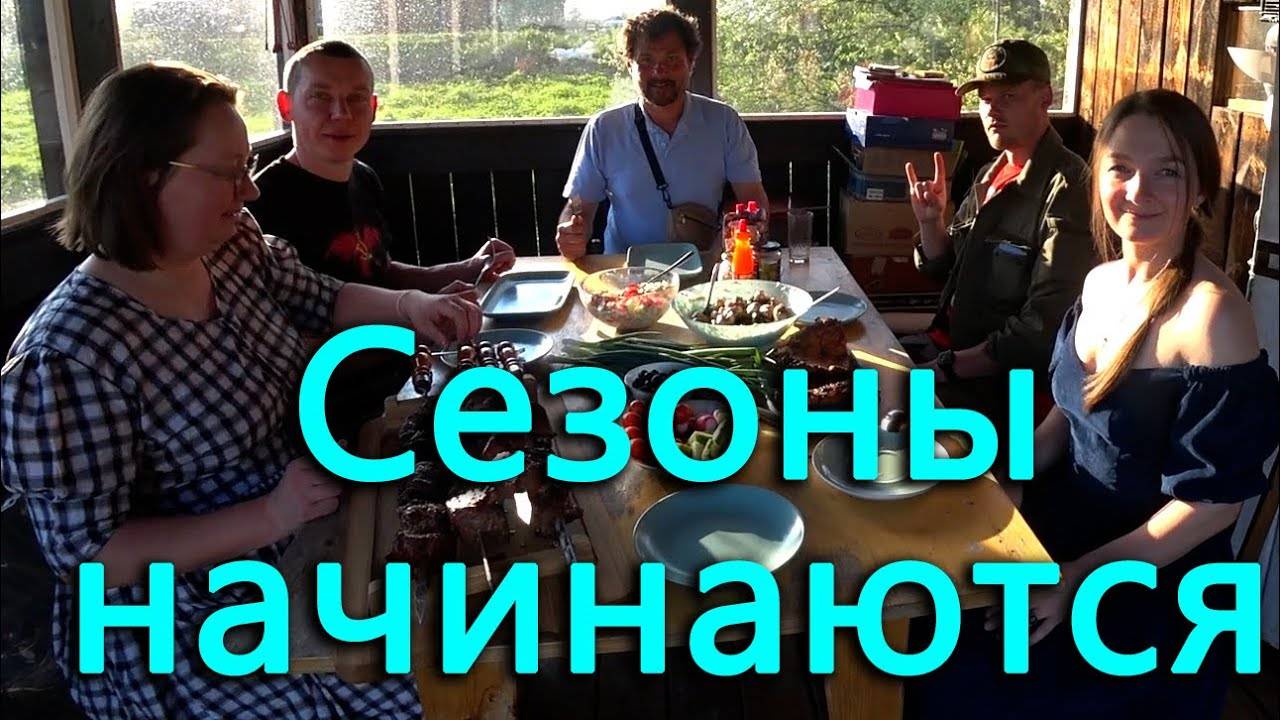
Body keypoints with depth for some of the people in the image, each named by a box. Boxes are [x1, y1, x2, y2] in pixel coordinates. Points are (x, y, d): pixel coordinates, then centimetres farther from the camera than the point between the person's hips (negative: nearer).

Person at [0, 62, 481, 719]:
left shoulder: (235, 248, -3)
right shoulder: (67, 354, -25)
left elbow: (322, 301, 15)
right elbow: (86, 550, -22)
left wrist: (408, 305, -4)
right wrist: (267, 517, -29)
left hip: (304, 551, 8)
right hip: (188, 631, -7)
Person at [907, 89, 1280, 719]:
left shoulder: (1211, 313, -22)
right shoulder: (1099, 282, 1)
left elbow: (1214, 500, -20)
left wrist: (1076, 579, -19)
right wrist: (1011, 488, 0)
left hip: (1151, 582, -7)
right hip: (1068, 522, 7)